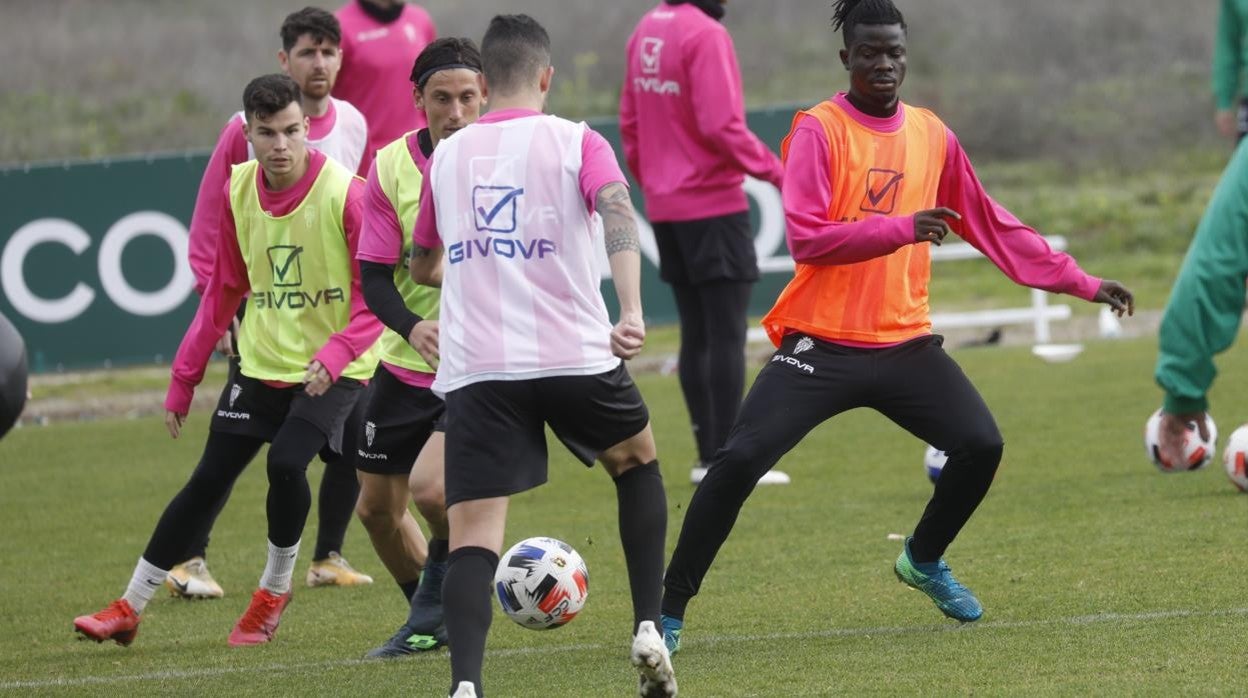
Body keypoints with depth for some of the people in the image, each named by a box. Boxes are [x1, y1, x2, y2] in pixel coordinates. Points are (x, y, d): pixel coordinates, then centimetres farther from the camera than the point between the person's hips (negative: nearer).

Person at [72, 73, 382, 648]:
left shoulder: (345, 193, -17)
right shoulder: (237, 191, -1)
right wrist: (184, 378, 9)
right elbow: (223, 291, 10)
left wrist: (336, 353, -31)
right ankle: (129, 609, 12)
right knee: (208, 481, 4)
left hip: (332, 373, -5)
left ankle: (274, 591, 1)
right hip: (261, 363, 5)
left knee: (286, 463, -24)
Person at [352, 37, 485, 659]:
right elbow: (373, 276, -7)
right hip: (404, 366, 4)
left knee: (431, 488, -23)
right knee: (376, 508, 11)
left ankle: (437, 602, 7)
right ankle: (434, 621, 36)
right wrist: (412, 326, -26)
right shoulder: (391, 168, -7)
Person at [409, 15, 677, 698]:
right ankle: (648, 632, 20)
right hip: (575, 356, -1)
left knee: (472, 539, -3)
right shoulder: (575, 142, 5)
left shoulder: (447, 155, 15)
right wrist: (631, 313, -26)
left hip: (475, 371, 1)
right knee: (637, 460, 28)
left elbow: (421, 266, 29)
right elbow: (616, 209, -16)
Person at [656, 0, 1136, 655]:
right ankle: (670, 610, -5)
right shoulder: (818, 130, -7)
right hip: (820, 343, -4)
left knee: (981, 444, -8)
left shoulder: (931, 136, 8)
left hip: (904, 343, 5)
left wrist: (1081, 283, 16)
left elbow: (992, 227, 17)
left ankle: (923, 559, 22)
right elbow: (805, 237, -18)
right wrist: (902, 228, -26)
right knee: (740, 459, -17)